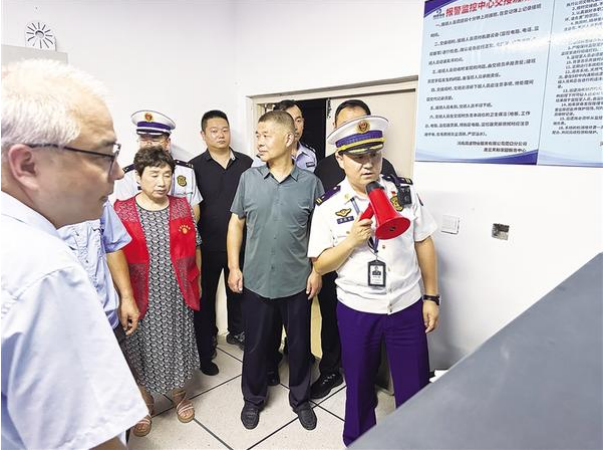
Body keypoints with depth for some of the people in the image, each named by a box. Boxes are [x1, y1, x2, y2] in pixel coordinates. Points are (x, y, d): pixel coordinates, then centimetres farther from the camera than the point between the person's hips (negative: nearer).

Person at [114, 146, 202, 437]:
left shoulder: (182, 207, -1)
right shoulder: (121, 212, -9)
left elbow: (194, 248, 6)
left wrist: (197, 282, 9)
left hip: (177, 295, 2)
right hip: (141, 297, -2)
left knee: (177, 346, 17)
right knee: (142, 351, 14)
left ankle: (179, 395, 42)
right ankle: (145, 405, 38)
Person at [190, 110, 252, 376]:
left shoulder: (246, 163, 1)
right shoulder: (195, 166, -4)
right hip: (208, 245, -1)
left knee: (238, 289, 16)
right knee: (206, 296, 11)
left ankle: (237, 332, 39)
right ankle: (205, 349, 28)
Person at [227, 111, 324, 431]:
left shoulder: (310, 183, -6)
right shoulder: (249, 178, -2)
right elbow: (236, 223, 4)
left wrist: (317, 271, -2)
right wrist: (234, 267, 0)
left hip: (297, 281, -1)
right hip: (256, 280, 1)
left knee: (299, 344, 15)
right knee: (255, 344, 16)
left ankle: (300, 399, 39)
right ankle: (253, 399, 39)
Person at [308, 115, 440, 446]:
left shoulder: (405, 191, -4)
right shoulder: (329, 206, -9)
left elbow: (424, 244, 2)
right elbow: (320, 265, -6)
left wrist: (431, 297, 2)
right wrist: (352, 240, -22)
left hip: (407, 307, 1)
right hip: (356, 310, -1)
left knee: (414, 390, 14)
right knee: (359, 387, 20)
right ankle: (357, 441, 46)